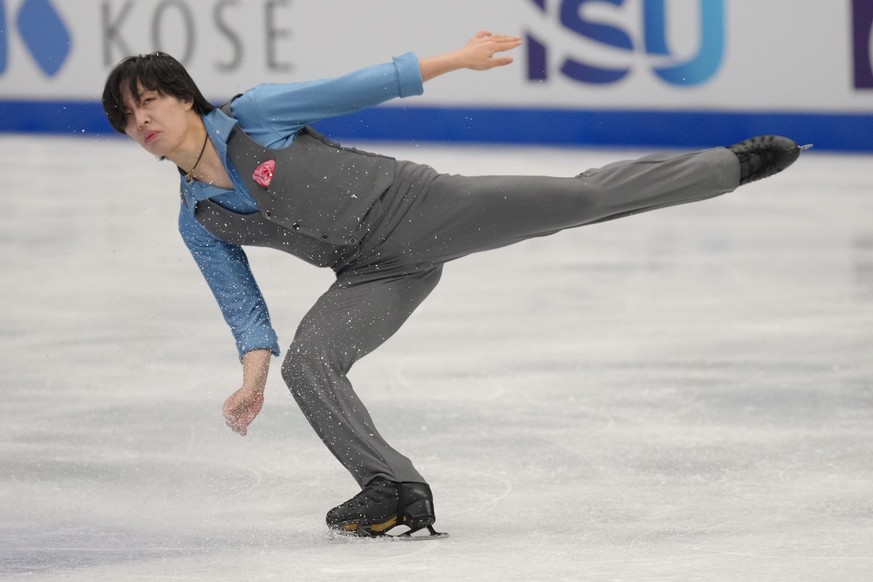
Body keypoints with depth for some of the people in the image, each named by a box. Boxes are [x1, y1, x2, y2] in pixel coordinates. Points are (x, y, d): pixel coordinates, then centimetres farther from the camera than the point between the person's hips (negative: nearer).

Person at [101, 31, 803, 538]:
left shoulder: (253, 114, -5)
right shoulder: (199, 223, 7)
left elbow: (351, 90, -4)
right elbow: (244, 307, 10)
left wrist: (452, 59, -6)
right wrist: (253, 377, -7)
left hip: (417, 205, -4)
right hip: (378, 274, 4)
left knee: (585, 196, -9)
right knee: (306, 362, -19)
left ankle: (735, 163, 0)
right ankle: (396, 491, -14)